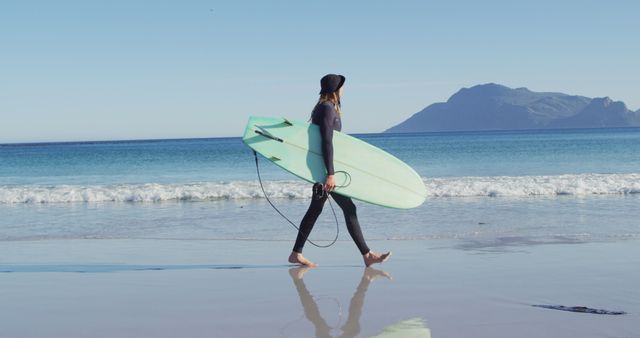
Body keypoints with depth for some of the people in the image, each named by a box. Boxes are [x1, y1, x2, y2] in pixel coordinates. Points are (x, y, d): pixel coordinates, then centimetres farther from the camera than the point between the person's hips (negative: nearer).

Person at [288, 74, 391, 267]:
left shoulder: (323, 107, 15)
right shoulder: (328, 109, -16)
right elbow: (327, 142, -23)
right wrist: (330, 174, -27)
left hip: (320, 168, 11)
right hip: (325, 166, -11)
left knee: (315, 209, 11)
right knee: (348, 208, -7)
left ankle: (296, 254, 14)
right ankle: (367, 255, -3)